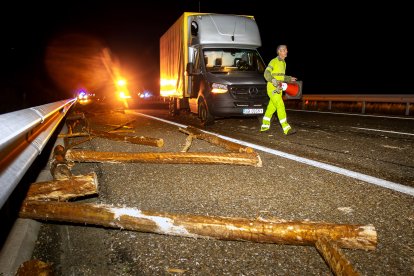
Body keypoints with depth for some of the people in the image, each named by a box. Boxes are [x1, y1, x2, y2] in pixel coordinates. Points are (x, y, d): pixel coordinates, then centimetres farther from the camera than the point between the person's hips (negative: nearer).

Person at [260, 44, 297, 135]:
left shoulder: (284, 63, 16)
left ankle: (264, 126, 25)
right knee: (280, 106, -15)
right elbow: (266, 74, -16)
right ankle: (286, 129, -17)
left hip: (278, 89, 9)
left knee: (272, 107, 13)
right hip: (272, 88, -9)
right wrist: (274, 82, -29)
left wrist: (289, 79, 12)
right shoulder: (274, 61, -10)